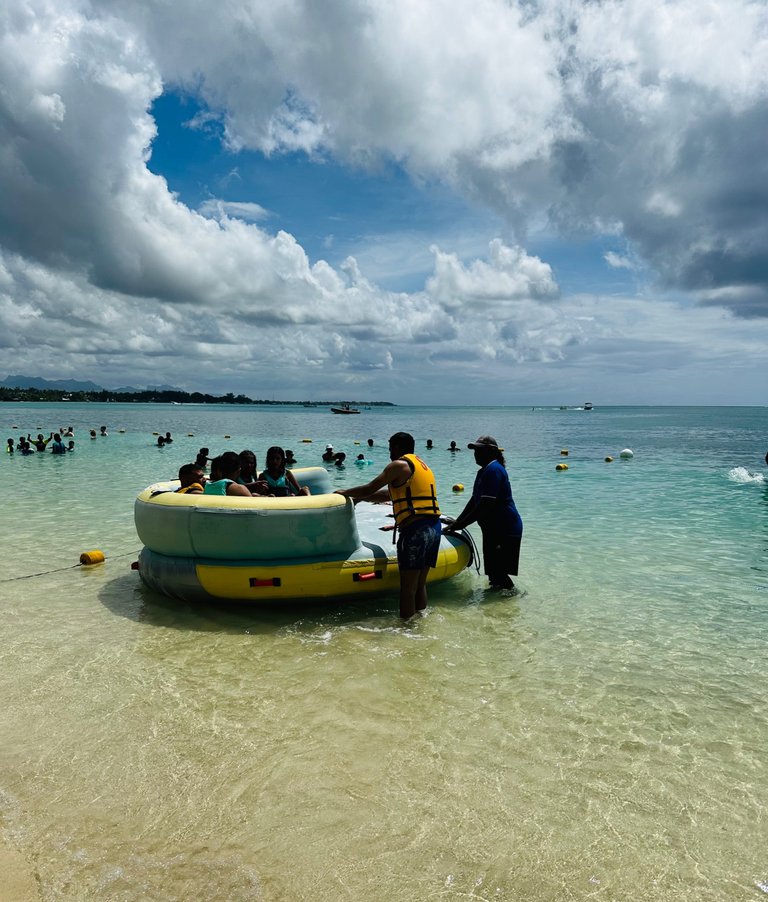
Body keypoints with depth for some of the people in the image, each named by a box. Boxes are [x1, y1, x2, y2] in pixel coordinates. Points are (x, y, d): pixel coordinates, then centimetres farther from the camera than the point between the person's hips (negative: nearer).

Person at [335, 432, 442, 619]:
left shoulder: (399, 465, -3)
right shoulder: (421, 465, 24)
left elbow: (369, 489, -4)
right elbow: (390, 494, 27)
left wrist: (345, 492, 12)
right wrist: (359, 497, 29)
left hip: (415, 529, -9)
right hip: (434, 527, 9)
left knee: (407, 587, -1)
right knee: (420, 584, 17)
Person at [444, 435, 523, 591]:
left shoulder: (493, 470, -19)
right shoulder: (484, 471, 14)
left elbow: (486, 505, -26)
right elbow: (474, 500, 16)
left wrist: (461, 524, -21)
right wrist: (457, 521, 6)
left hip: (505, 530, -10)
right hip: (493, 528, 10)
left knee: (497, 572, -6)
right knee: (493, 571, 18)